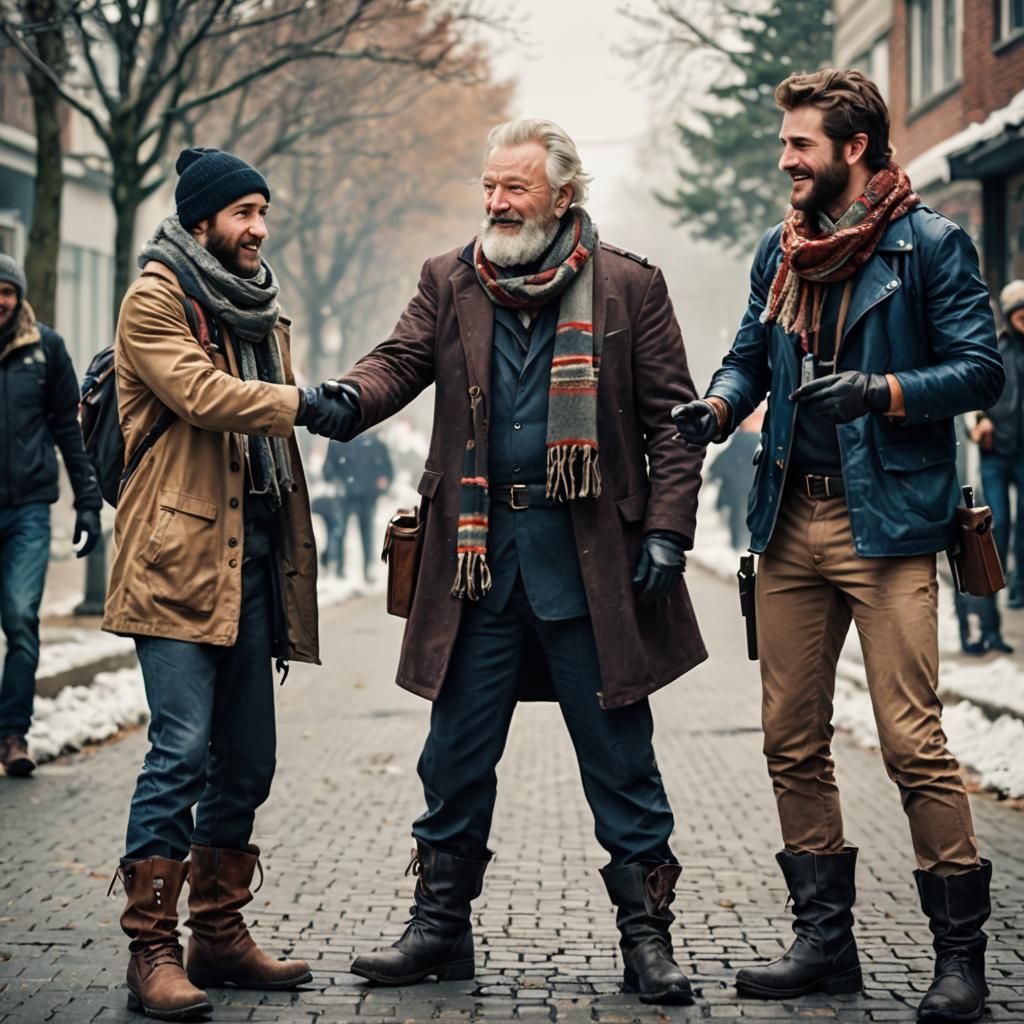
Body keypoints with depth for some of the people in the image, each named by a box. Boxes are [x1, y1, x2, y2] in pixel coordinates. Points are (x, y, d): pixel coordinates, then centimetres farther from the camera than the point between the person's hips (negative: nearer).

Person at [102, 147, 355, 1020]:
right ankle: (151, 952, -7)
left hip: (251, 554, 8)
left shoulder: (258, 307, 22)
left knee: (245, 760, 9)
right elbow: (200, 392, -20)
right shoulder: (157, 298, -2)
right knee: (182, 751, -12)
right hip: (180, 556, -8)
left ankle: (219, 935, 19)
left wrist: (291, 568, 21)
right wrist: (301, 403, -20)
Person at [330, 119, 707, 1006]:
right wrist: (348, 399, -24)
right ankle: (441, 925, 20)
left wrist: (667, 531, -8)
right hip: (478, 551, 3)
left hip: (593, 558, -2)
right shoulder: (449, 283, 9)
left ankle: (647, 936, 13)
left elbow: (670, 418, 1)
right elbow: (401, 360, -1)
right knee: (457, 751, 8)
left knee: (620, 756, 3)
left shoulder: (629, 287, 2)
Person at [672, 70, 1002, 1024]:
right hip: (791, 521, 6)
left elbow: (980, 368, -8)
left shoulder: (929, 243, -3)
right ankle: (824, 943, 19)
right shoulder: (780, 252, 14)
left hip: (886, 522, -6)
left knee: (912, 743, -9)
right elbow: (749, 357, 19)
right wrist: (715, 405, -3)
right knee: (792, 741, 8)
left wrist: (880, 391, -22)